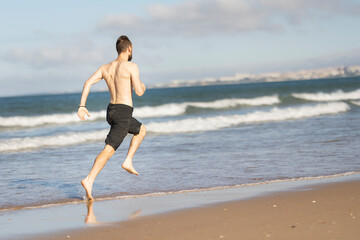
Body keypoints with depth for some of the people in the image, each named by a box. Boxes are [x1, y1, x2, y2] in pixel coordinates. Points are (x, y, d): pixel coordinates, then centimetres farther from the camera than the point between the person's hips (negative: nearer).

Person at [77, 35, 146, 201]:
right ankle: (89, 180, -19)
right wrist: (142, 87, 14)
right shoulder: (131, 66, -7)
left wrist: (82, 106, -4)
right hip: (124, 113, -8)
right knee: (108, 150, -6)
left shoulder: (105, 68, 12)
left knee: (141, 130, 29)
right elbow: (139, 92, -11)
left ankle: (128, 161, 20)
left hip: (111, 111, 8)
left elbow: (88, 83, -1)